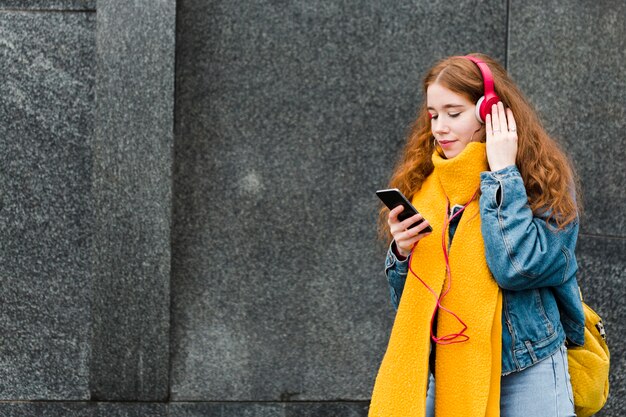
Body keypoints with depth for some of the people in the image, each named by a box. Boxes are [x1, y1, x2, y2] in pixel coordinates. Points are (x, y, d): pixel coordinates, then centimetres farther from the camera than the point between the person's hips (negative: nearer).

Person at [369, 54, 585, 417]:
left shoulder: (544, 181, -6)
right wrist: (402, 253, -8)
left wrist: (502, 172, -15)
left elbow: (517, 267, -22)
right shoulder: (425, 185, 7)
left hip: (526, 375, -4)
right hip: (442, 375, 4)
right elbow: (407, 300, 12)